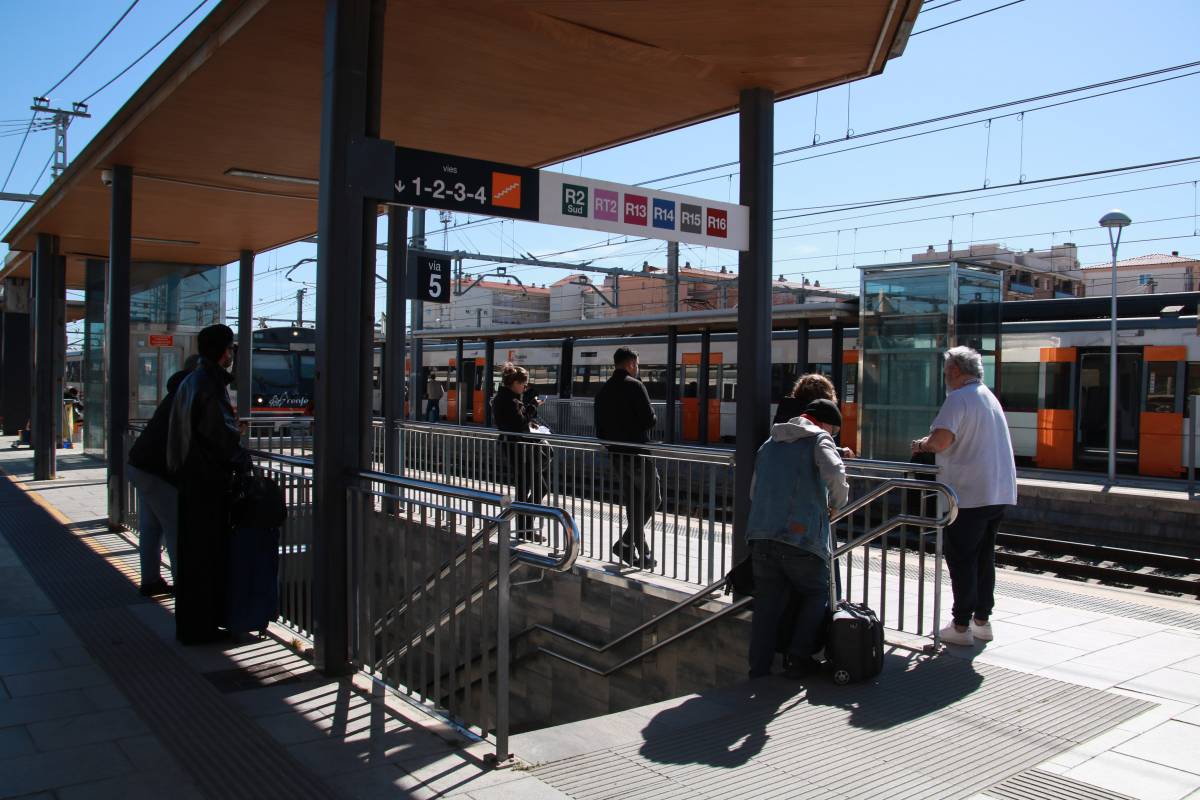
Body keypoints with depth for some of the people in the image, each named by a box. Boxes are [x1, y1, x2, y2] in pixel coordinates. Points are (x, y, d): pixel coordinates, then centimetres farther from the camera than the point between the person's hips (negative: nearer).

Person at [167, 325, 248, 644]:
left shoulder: (191, 381, 15)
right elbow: (223, 434, -19)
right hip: (208, 480, -10)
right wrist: (243, 462, -5)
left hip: (190, 477, 10)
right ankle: (199, 627, 5)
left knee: (192, 551, 16)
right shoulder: (209, 384, -16)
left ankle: (191, 623, 27)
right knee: (204, 555, -2)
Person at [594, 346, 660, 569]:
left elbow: (599, 426, 12)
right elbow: (649, 420, -17)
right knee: (652, 499, 3)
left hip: (616, 455, 8)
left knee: (632, 503, 13)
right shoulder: (634, 386, -12)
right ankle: (625, 543, -5)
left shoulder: (603, 390, 11)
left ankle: (641, 554, 13)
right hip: (638, 453, -7)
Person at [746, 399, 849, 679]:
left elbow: (754, 491, 25)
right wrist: (837, 502, -1)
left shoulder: (770, 443, 22)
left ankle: (759, 671, 10)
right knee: (817, 595, 15)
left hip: (761, 537, 5)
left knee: (767, 604, 10)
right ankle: (799, 658, 8)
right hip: (801, 537, -5)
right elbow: (835, 474, -18)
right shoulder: (819, 439, 2)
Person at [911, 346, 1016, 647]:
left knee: (960, 558, 0)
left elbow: (941, 440, -26)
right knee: (984, 557, 15)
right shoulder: (989, 396, 18)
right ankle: (982, 620, 23)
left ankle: (961, 626, 5)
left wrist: (922, 444, -5)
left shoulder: (959, 398, -13)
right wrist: (930, 442, 16)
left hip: (968, 494, -9)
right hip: (998, 492, 9)